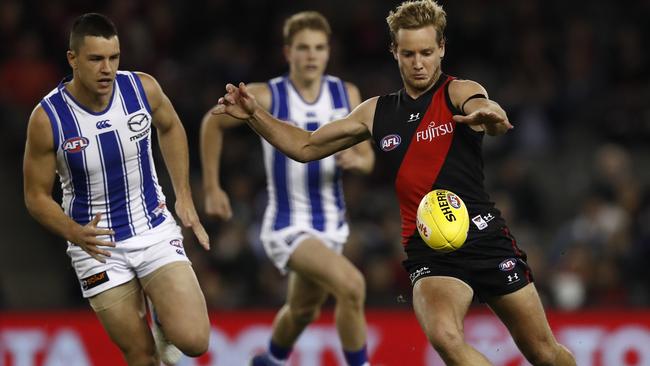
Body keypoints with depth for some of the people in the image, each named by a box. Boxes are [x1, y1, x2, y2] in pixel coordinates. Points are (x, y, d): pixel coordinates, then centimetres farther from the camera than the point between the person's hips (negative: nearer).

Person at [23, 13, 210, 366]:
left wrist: (184, 197, 7)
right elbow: (36, 196, -7)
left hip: (155, 230, 2)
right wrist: (75, 233, -25)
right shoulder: (48, 118, -19)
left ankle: (165, 322, 20)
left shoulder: (143, 89, -12)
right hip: (98, 246, -1)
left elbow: (170, 127, 12)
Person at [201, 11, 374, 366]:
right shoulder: (266, 97, -13)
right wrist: (212, 189, 3)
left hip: (330, 224, 6)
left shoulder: (346, 94, -2)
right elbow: (212, 124, 3)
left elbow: (367, 158, 5)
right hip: (288, 226, -6)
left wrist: (355, 160, -19)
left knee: (303, 310, 25)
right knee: (351, 286, -28)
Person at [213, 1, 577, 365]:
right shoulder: (377, 112, 12)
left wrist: (491, 116, -50)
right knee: (444, 337, -29)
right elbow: (306, 146, 20)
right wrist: (255, 114, 5)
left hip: (485, 236, -2)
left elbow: (492, 117, -26)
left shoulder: (460, 93, -2)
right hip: (427, 250, 2)